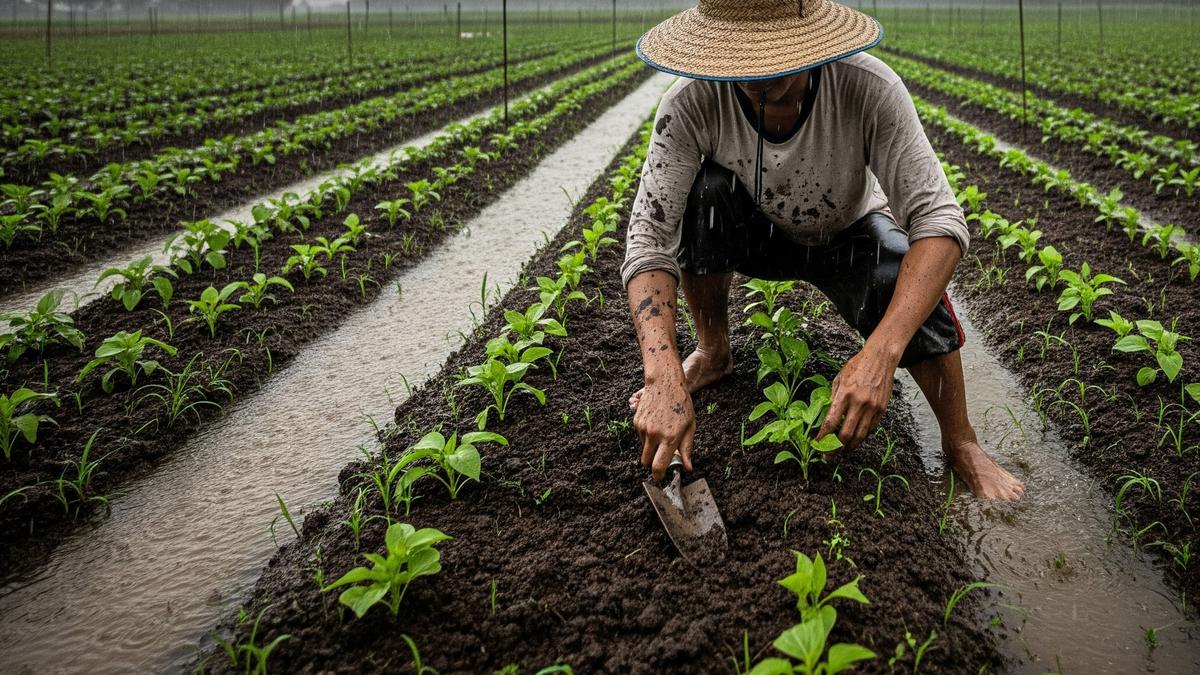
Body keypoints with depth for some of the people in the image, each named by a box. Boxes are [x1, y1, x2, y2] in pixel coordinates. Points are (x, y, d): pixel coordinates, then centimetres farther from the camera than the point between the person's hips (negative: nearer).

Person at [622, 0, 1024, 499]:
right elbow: (650, 238, -34)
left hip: (848, 237, -1)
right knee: (703, 191, -31)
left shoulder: (868, 88, -34)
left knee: (905, 280, -34)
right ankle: (713, 353, -6)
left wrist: (878, 355, -53)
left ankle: (961, 444, -9)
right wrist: (664, 379, -48)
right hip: (755, 235, 1)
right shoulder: (691, 104, -30)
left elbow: (939, 221, -38)